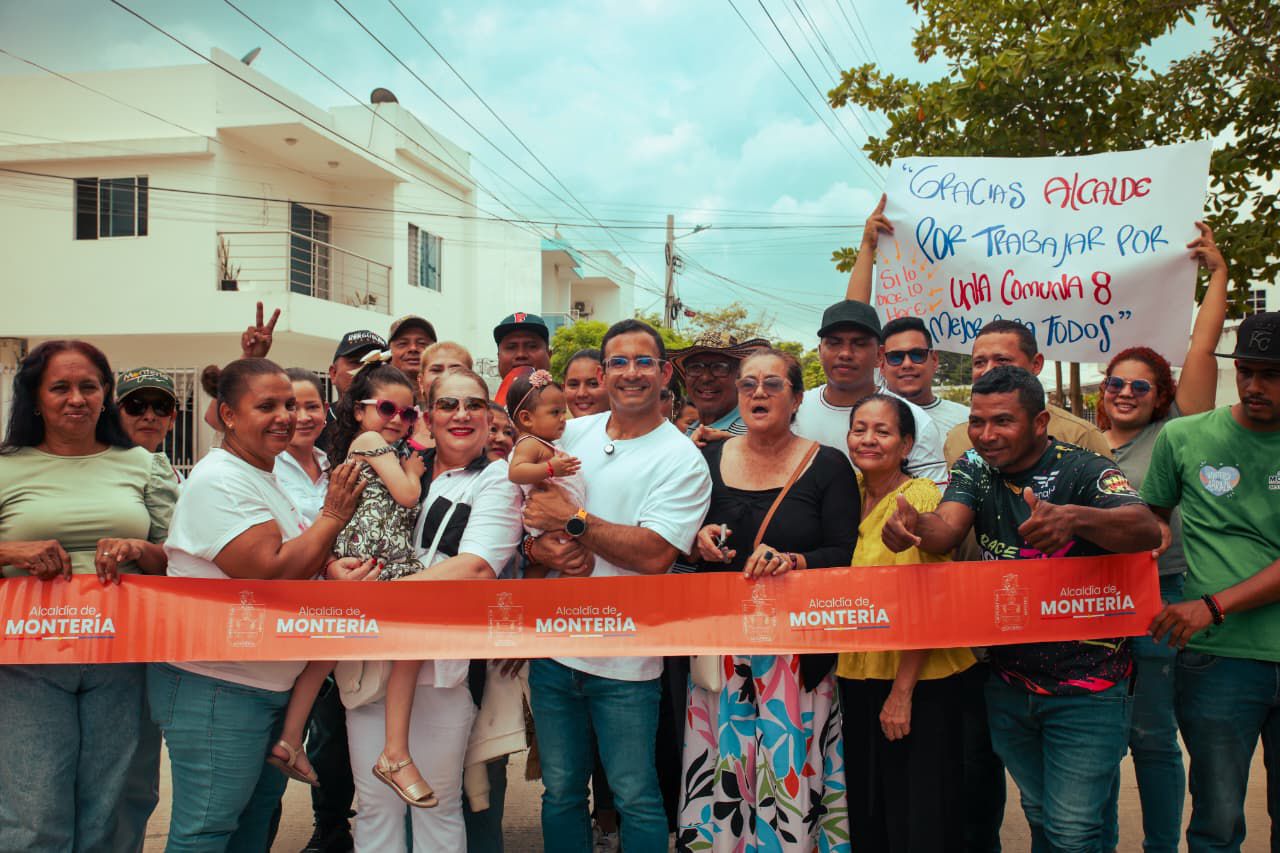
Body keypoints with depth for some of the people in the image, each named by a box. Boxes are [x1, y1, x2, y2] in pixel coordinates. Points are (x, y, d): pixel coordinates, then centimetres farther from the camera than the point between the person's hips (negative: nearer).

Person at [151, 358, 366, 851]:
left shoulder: (267, 476, 12)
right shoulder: (219, 482, -18)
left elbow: (303, 561, 21)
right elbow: (273, 573, -26)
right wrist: (334, 515, -15)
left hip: (272, 681, 10)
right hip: (216, 686, -9)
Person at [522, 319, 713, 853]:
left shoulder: (682, 460, -8)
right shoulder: (570, 435, 7)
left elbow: (654, 554, -19)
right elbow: (527, 516, 9)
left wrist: (572, 519, -16)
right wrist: (542, 549, -13)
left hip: (625, 663, -4)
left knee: (636, 798, 7)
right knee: (560, 792, 17)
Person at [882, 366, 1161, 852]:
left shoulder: (1083, 471, -14)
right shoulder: (976, 470, 1)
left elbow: (1146, 530, -31)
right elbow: (946, 529, -16)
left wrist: (1075, 517, -52)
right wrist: (914, 526, -40)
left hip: (1086, 686, -5)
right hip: (1009, 681, 5)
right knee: (1039, 814, 19)